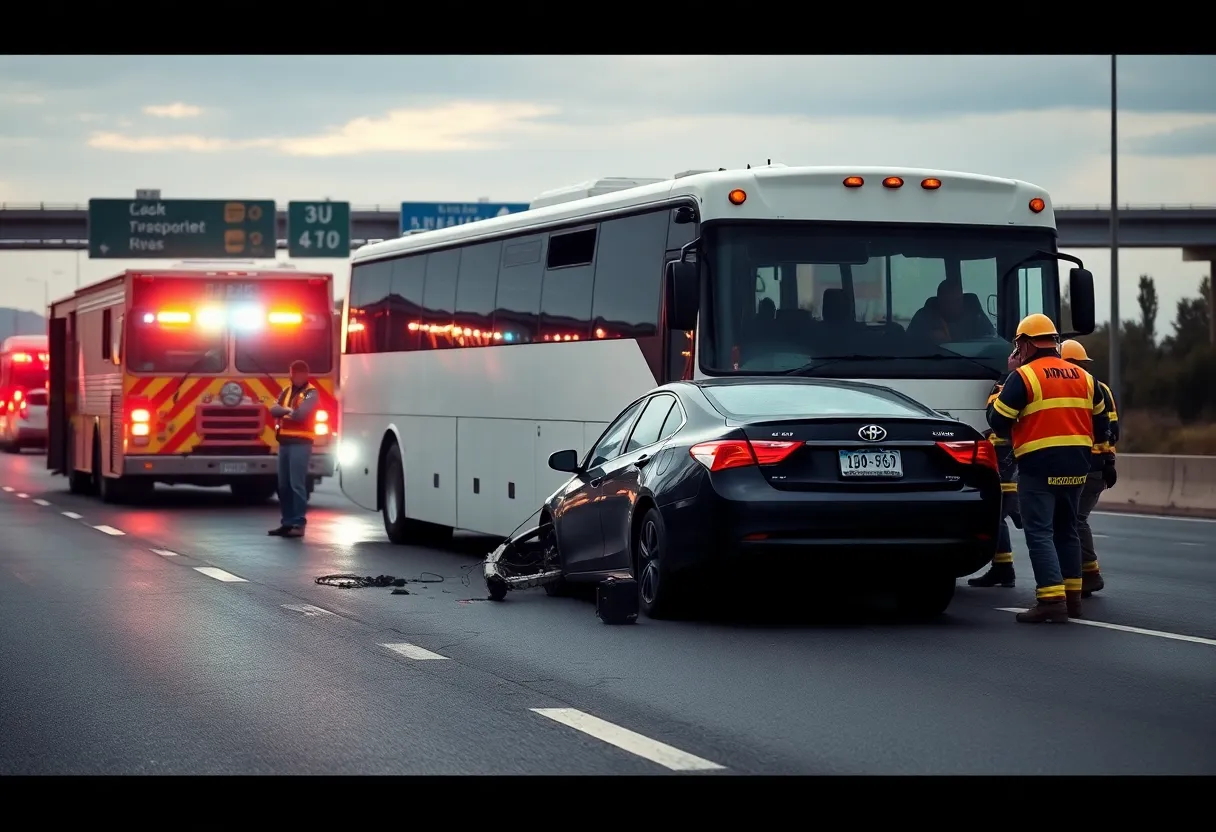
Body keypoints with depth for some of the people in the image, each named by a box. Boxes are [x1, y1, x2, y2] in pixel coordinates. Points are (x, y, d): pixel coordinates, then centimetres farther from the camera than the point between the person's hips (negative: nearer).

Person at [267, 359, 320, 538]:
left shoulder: (311, 393, -4)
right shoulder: (286, 391, 17)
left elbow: (301, 413, -18)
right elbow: (274, 409, 5)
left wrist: (284, 411, 0)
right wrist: (288, 410, -13)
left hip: (300, 443, -7)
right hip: (284, 442, 7)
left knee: (297, 484, -11)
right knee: (284, 485, 9)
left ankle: (299, 524, -10)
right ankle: (287, 522, 15)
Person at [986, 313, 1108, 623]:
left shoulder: (1023, 377, -9)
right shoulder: (1083, 378, 11)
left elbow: (999, 422, -9)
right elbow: (1099, 422, 16)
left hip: (1039, 466, -6)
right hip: (1076, 467, 6)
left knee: (1040, 533, -5)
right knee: (1067, 530, 18)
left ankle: (1052, 599, -14)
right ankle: (1072, 596, 20)